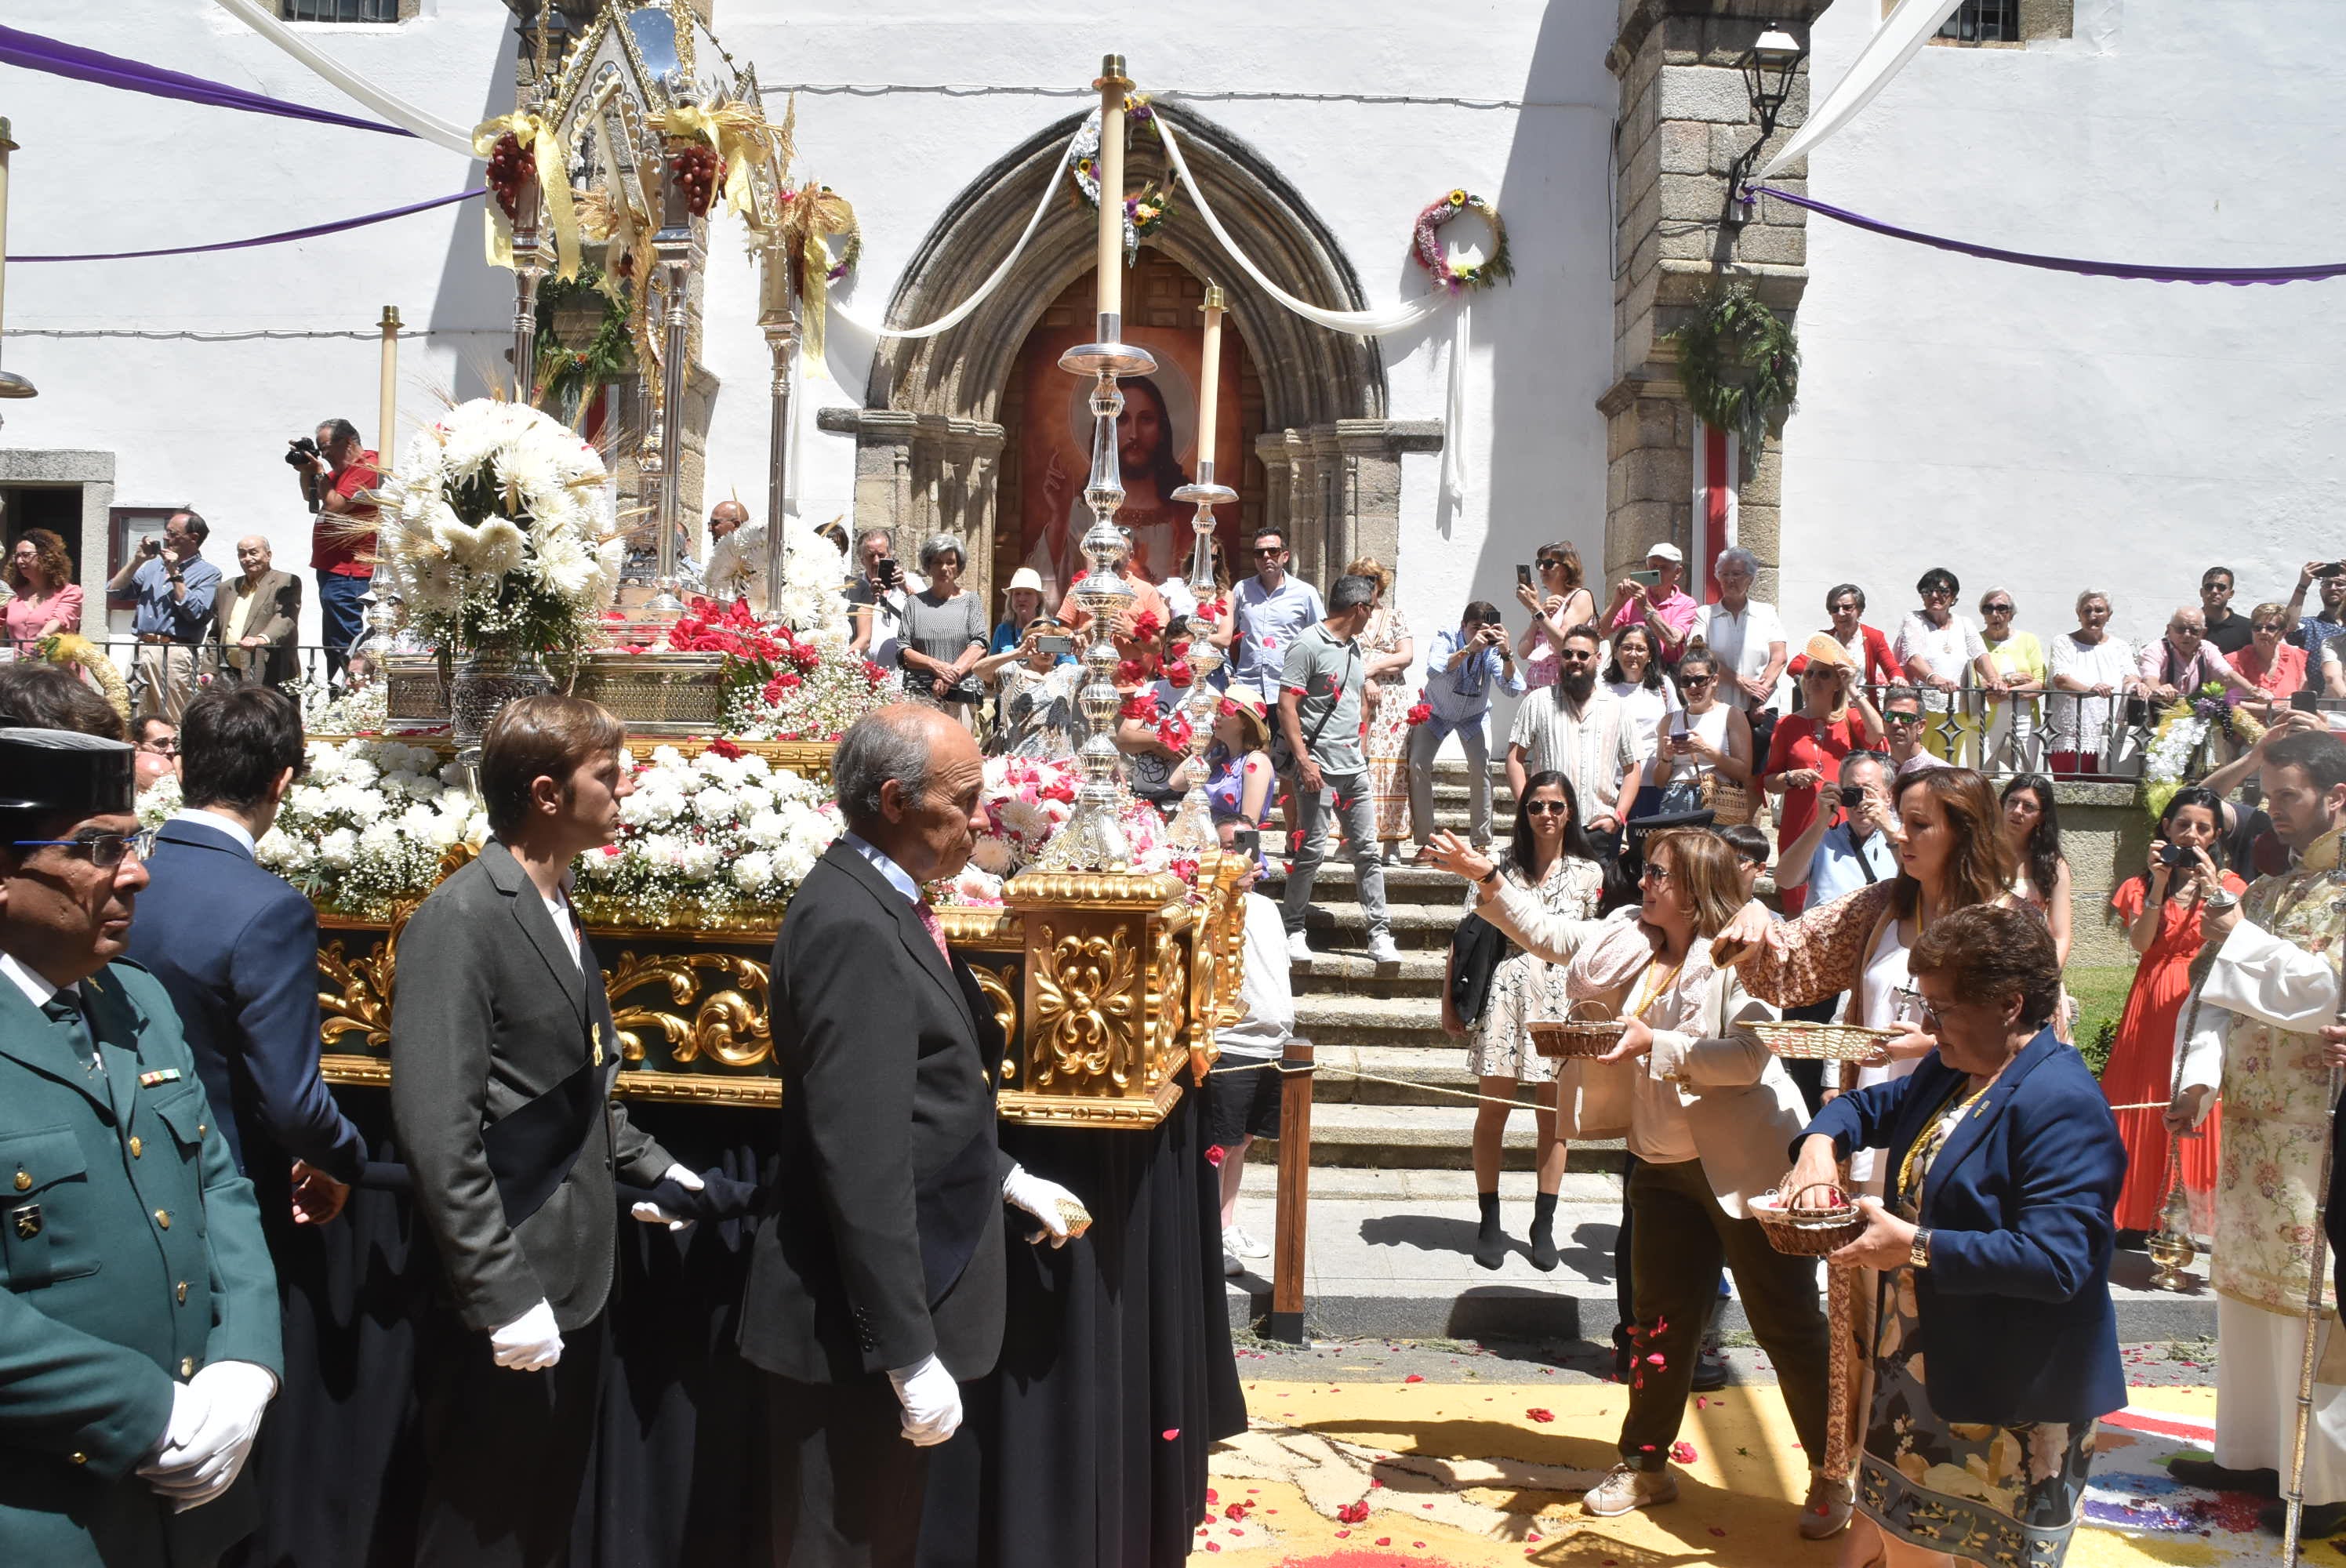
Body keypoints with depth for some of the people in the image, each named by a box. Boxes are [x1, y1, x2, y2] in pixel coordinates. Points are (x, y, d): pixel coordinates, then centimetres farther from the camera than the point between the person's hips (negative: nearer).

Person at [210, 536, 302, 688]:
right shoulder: (225, 589, 21)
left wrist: (262, 639, -34)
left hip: (268, 677, -5)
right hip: (229, 675, 5)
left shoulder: (287, 583, 2)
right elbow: (215, 636, 23)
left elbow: (285, 620, -15)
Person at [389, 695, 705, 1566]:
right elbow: (438, 1133, -24)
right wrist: (503, 1298, -24)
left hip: (574, 1284, 9)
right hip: (508, 1303, -9)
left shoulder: (555, 908, 12)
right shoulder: (461, 920, -18)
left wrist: (645, 1165, 13)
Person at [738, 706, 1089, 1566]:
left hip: (903, 1306, 10)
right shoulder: (852, 925, -23)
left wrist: (1004, 1178, 18)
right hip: (858, 1326, -10)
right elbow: (864, 1162, -27)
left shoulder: (880, 904, 8)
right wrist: (910, 1354, -25)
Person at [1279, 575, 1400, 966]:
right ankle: (1294, 930, 10)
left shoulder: (1355, 647, 15)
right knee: (1311, 851, -3)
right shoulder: (1309, 644, -9)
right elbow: (1286, 705, -13)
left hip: (1354, 766, 8)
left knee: (1367, 849, 6)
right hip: (1320, 768, -8)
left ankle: (1380, 934, 9)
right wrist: (1304, 760, -19)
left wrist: (1360, 751, 17)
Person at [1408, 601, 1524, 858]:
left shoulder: (1493, 650, -24)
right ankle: (1425, 842, -5)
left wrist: (1506, 653, -50)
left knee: (1480, 767, -18)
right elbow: (1434, 672, -48)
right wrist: (1467, 650, -59)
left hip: (1474, 716, 1)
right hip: (1436, 712, -1)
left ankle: (1481, 842, -9)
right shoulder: (1446, 639, -29)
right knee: (1418, 766, -14)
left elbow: (1513, 689, -35)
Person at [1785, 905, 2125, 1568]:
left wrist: (1915, 1248, -28)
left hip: (2014, 1393, -9)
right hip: (1923, 1362, 9)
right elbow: (1867, 1106, 22)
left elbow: (2054, 1258, -31)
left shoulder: (2062, 1105, -24)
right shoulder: (1949, 1071, 5)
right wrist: (1821, 1142, -1)